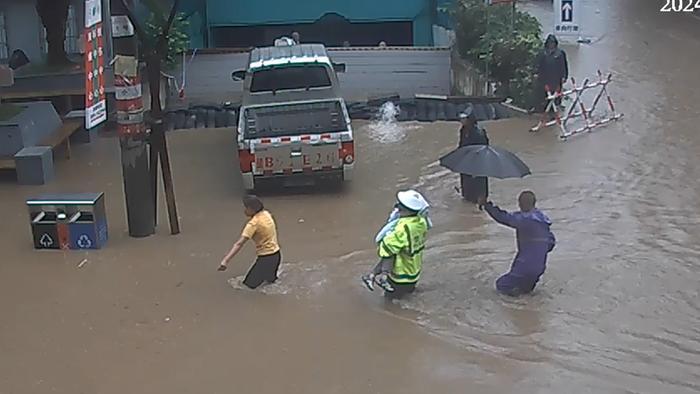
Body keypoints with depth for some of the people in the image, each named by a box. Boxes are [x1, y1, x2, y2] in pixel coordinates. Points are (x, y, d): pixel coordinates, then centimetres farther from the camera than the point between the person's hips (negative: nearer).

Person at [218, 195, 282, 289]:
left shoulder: (253, 223, -20)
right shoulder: (266, 214, 0)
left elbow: (239, 244, -30)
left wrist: (226, 260, -36)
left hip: (266, 258, -8)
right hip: (276, 254, 8)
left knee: (248, 285, -4)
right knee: (270, 279, 33)